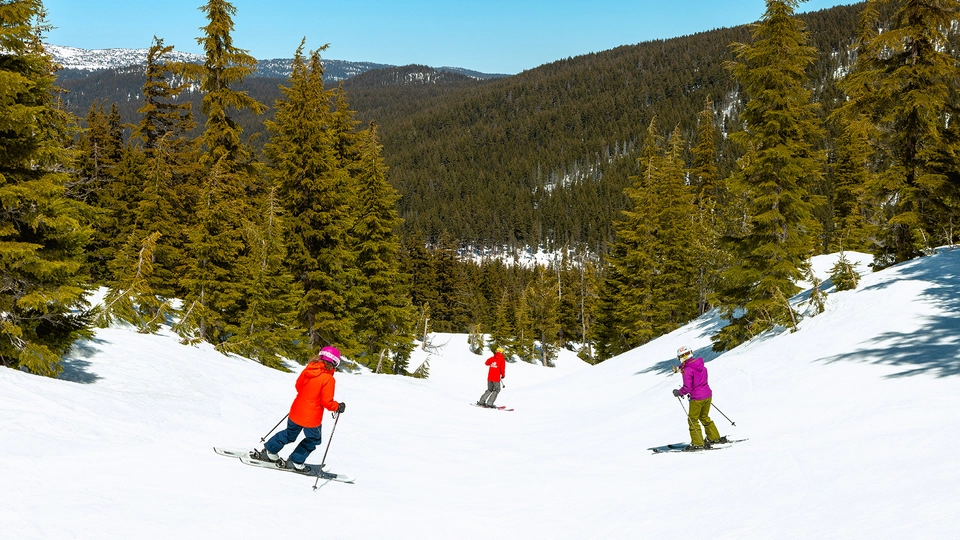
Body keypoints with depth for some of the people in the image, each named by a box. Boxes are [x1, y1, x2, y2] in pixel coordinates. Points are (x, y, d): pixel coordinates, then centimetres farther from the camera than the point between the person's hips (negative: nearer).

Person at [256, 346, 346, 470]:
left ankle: (269, 451, 33)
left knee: (290, 434, 28)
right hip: (312, 417, -6)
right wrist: (338, 407, -1)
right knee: (313, 440, 20)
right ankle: (295, 462, 22)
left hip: (296, 412, 6)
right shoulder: (328, 379, -21)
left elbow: (298, 385, 10)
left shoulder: (308, 369, -5)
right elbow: (326, 402, -18)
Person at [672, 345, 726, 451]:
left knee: (693, 420, 6)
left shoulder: (687, 370, -20)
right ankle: (715, 438, 32)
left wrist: (678, 392, -5)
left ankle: (697, 444, 9)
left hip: (697, 398, -8)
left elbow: (687, 388, -22)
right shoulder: (702, 366, 5)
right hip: (708, 394, 8)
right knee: (704, 417, 25)